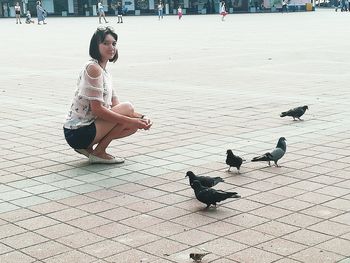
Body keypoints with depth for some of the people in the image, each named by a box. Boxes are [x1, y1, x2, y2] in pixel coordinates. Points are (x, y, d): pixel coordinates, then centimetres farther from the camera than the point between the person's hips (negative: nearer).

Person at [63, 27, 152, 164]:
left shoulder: (104, 72, 15)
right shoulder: (93, 68, -16)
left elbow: (115, 106, 13)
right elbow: (97, 109, -22)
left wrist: (141, 118, -2)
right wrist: (131, 120, -20)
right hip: (78, 133, -9)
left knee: (134, 126, 11)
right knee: (128, 108, -15)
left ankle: (87, 147, 10)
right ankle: (98, 153, -7)